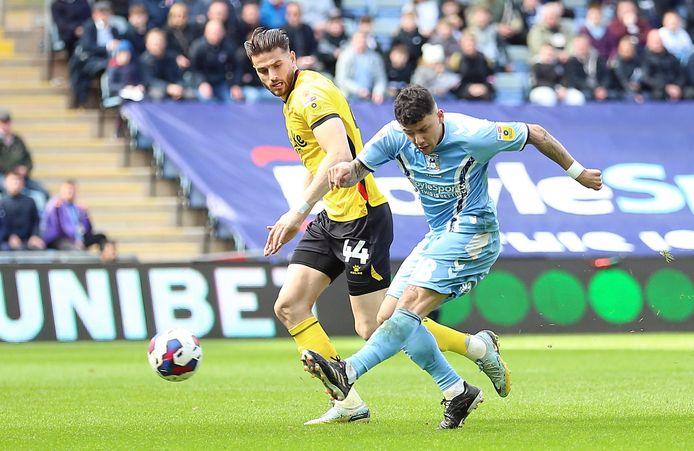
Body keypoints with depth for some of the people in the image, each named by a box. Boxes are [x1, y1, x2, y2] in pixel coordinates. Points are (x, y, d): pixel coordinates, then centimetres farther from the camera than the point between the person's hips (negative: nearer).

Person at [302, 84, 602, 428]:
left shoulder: (473, 135, -19)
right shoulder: (394, 137, -6)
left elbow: (535, 134, -6)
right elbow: (359, 169, 3)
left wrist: (577, 173, 4)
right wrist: (345, 171, -23)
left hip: (472, 232, -8)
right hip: (438, 235, 8)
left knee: (411, 304, -22)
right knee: (390, 315, 1)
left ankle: (348, 373, -36)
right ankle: (457, 392, 7)